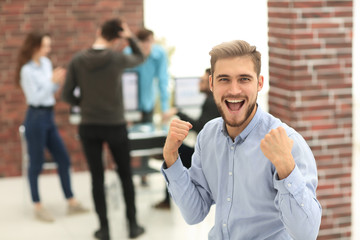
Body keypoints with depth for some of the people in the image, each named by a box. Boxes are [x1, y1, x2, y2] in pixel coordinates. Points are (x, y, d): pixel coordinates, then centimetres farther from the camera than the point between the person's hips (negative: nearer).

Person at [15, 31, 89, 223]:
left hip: (49, 117, 8)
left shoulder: (46, 63, 8)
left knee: (63, 159, 9)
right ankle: (38, 207, 13)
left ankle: (71, 203, 18)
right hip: (36, 118, -8)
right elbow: (36, 98, -17)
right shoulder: (27, 70, -15)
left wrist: (59, 82, -3)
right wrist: (52, 80, -21)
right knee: (36, 163, 2)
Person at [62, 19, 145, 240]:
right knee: (126, 175, 13)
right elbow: (140, 58, 10)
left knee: (97, 178, 9)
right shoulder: (117, 58, -12)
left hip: (89, 128, 1)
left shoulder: (77, 60, -7)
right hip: (116, 126, -1)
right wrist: (130, 37, 1)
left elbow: (67, 95, -4)